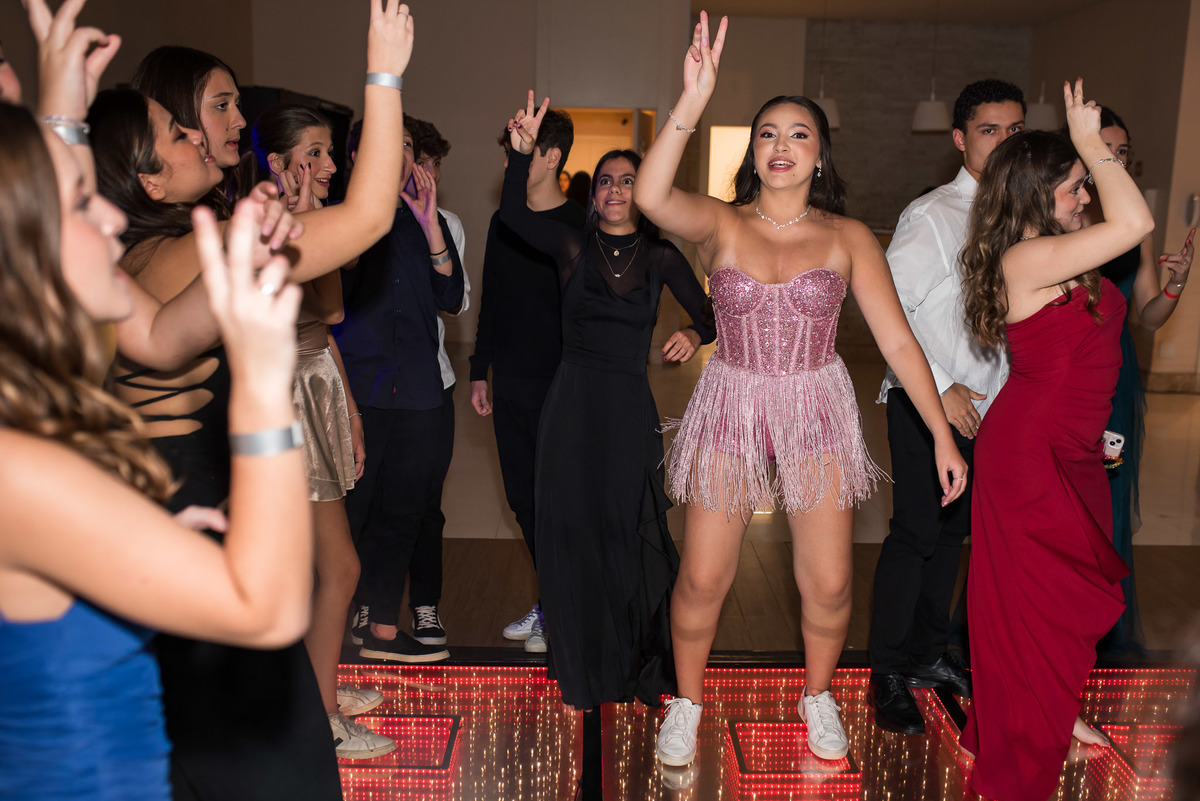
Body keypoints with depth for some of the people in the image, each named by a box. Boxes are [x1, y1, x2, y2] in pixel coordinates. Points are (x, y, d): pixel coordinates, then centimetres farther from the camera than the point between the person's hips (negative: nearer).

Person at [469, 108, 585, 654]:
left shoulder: (579, 227, -7)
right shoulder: (503, 223, 12)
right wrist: (480, 372, 15)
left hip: (560, 383, -6)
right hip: (510, 382, 6)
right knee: (523, 496, 11)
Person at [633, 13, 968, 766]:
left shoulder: (849, 238, -3)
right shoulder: (721, 223, -5)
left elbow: (899, 342, -3)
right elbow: (652, 196, -27)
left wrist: (944, 437, -5)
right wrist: (693, 102, -36)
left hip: (818, 411, 1)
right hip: (730, 408, -1)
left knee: (830, 584, 5)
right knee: (702, 579, 4)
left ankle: (817, 693, 36)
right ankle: (688, 700, 31)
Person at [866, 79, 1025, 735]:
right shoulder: (932, 217, -13)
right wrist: (938, 387, -17)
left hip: (984, 406, 7)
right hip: (926, 406, -6)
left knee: (952, 532, 16)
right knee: (916, 534, -2)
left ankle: (930, 653, 33)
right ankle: (888, 675, 13)